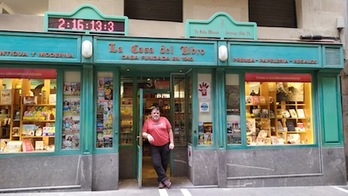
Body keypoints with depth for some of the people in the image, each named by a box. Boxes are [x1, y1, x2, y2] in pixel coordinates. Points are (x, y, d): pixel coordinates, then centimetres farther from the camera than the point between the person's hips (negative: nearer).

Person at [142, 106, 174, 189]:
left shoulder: (164, 119, 1)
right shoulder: (147, 121, 0)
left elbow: (170, 131, 5)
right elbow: (143, 133, -1)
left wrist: (172, 142, 0)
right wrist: (148, 135, -23)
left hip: (165, 145, 1)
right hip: (154, 146, 0)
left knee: (164, 163, 9)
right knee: (156, 163, -10)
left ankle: (161, 180, 27)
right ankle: (165, 179, 7)